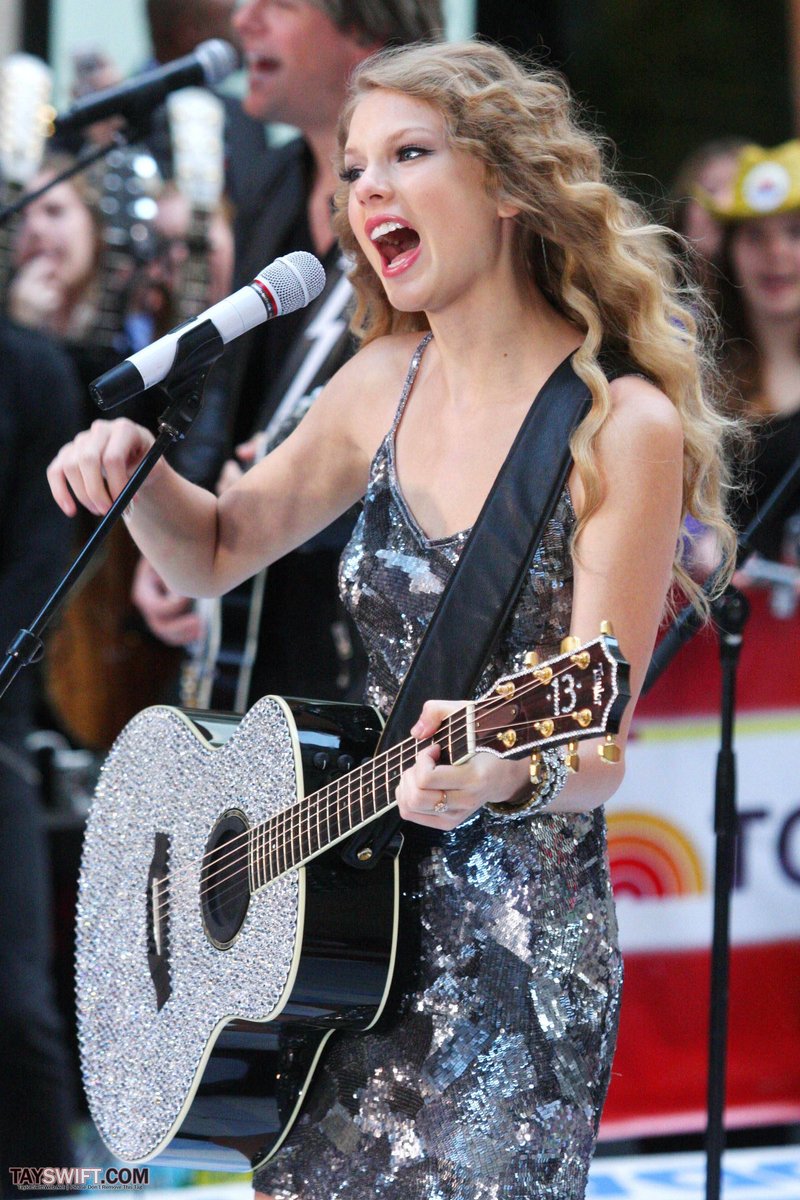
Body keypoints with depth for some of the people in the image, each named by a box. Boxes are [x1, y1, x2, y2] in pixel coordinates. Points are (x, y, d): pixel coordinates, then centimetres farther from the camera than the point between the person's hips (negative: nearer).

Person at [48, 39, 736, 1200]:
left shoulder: (623, 426, -13)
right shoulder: (386, 385, 5)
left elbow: (595, 754, -16)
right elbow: (218, 550, 20)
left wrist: (507, 771, -38)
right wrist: (134, 470, -1)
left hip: (514, 948, -6)